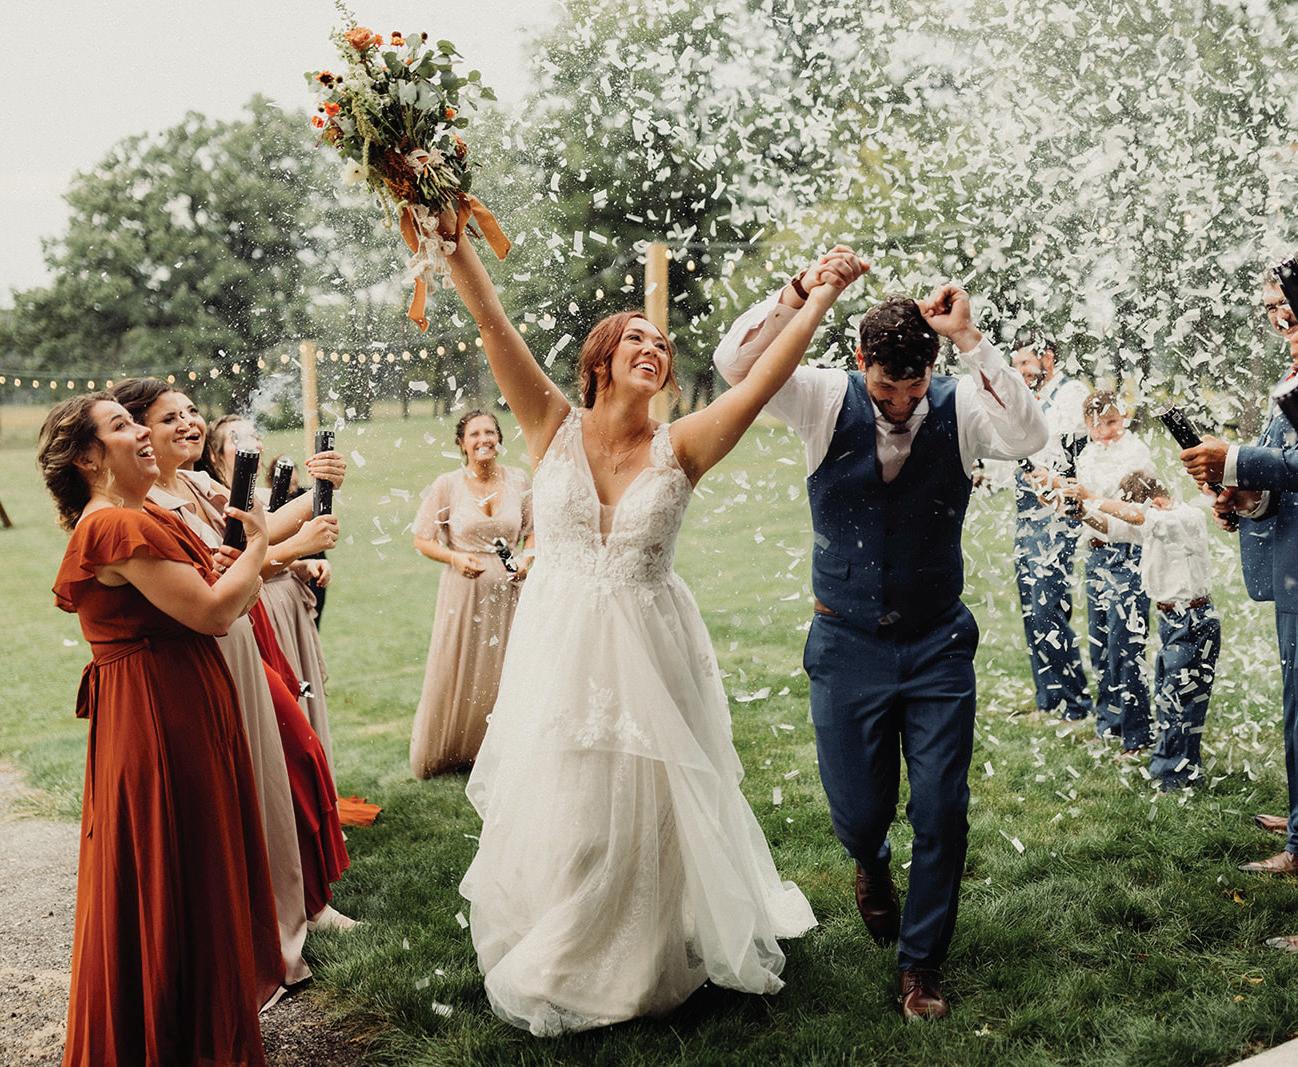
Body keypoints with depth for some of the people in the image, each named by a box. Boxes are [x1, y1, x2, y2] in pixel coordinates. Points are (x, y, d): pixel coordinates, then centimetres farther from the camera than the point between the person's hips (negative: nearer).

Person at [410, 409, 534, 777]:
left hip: (508, 591, 2)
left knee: (503, 675, 8)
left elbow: (534, 532, 13)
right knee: (453, 676, 4)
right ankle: (436, 756, 24)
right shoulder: (447, 485, -4)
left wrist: (527, 558, -8)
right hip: (463, 591, -2)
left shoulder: (519, 481, 2)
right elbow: (422, 540, 1)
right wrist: (456, 558, -15)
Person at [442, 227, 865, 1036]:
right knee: (557, 817, 12)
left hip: (649, 656, 0)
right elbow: (492, 322, -10)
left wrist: (824, 295, -10)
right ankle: (554, 972, 35)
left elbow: (766, 378, -9)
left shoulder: (679, 448, -4)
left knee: (650, 816, 10)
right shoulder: (554, 425, -4)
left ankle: (652, 966, 34)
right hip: (561, 649, 1)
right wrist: (452, 238, -17)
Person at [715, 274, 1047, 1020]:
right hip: (848, 643, 0)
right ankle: (872, 867, 48)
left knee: (942, 815, 2)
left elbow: (1029, 437, -29)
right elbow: (734, 365, -20)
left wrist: (971, 340, -32)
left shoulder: (961, 407, -9)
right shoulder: (828, 401, -8)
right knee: (858, 813, 9)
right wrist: (799, 298, -32)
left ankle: (922, 966, 24)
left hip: (938, 645, 0)